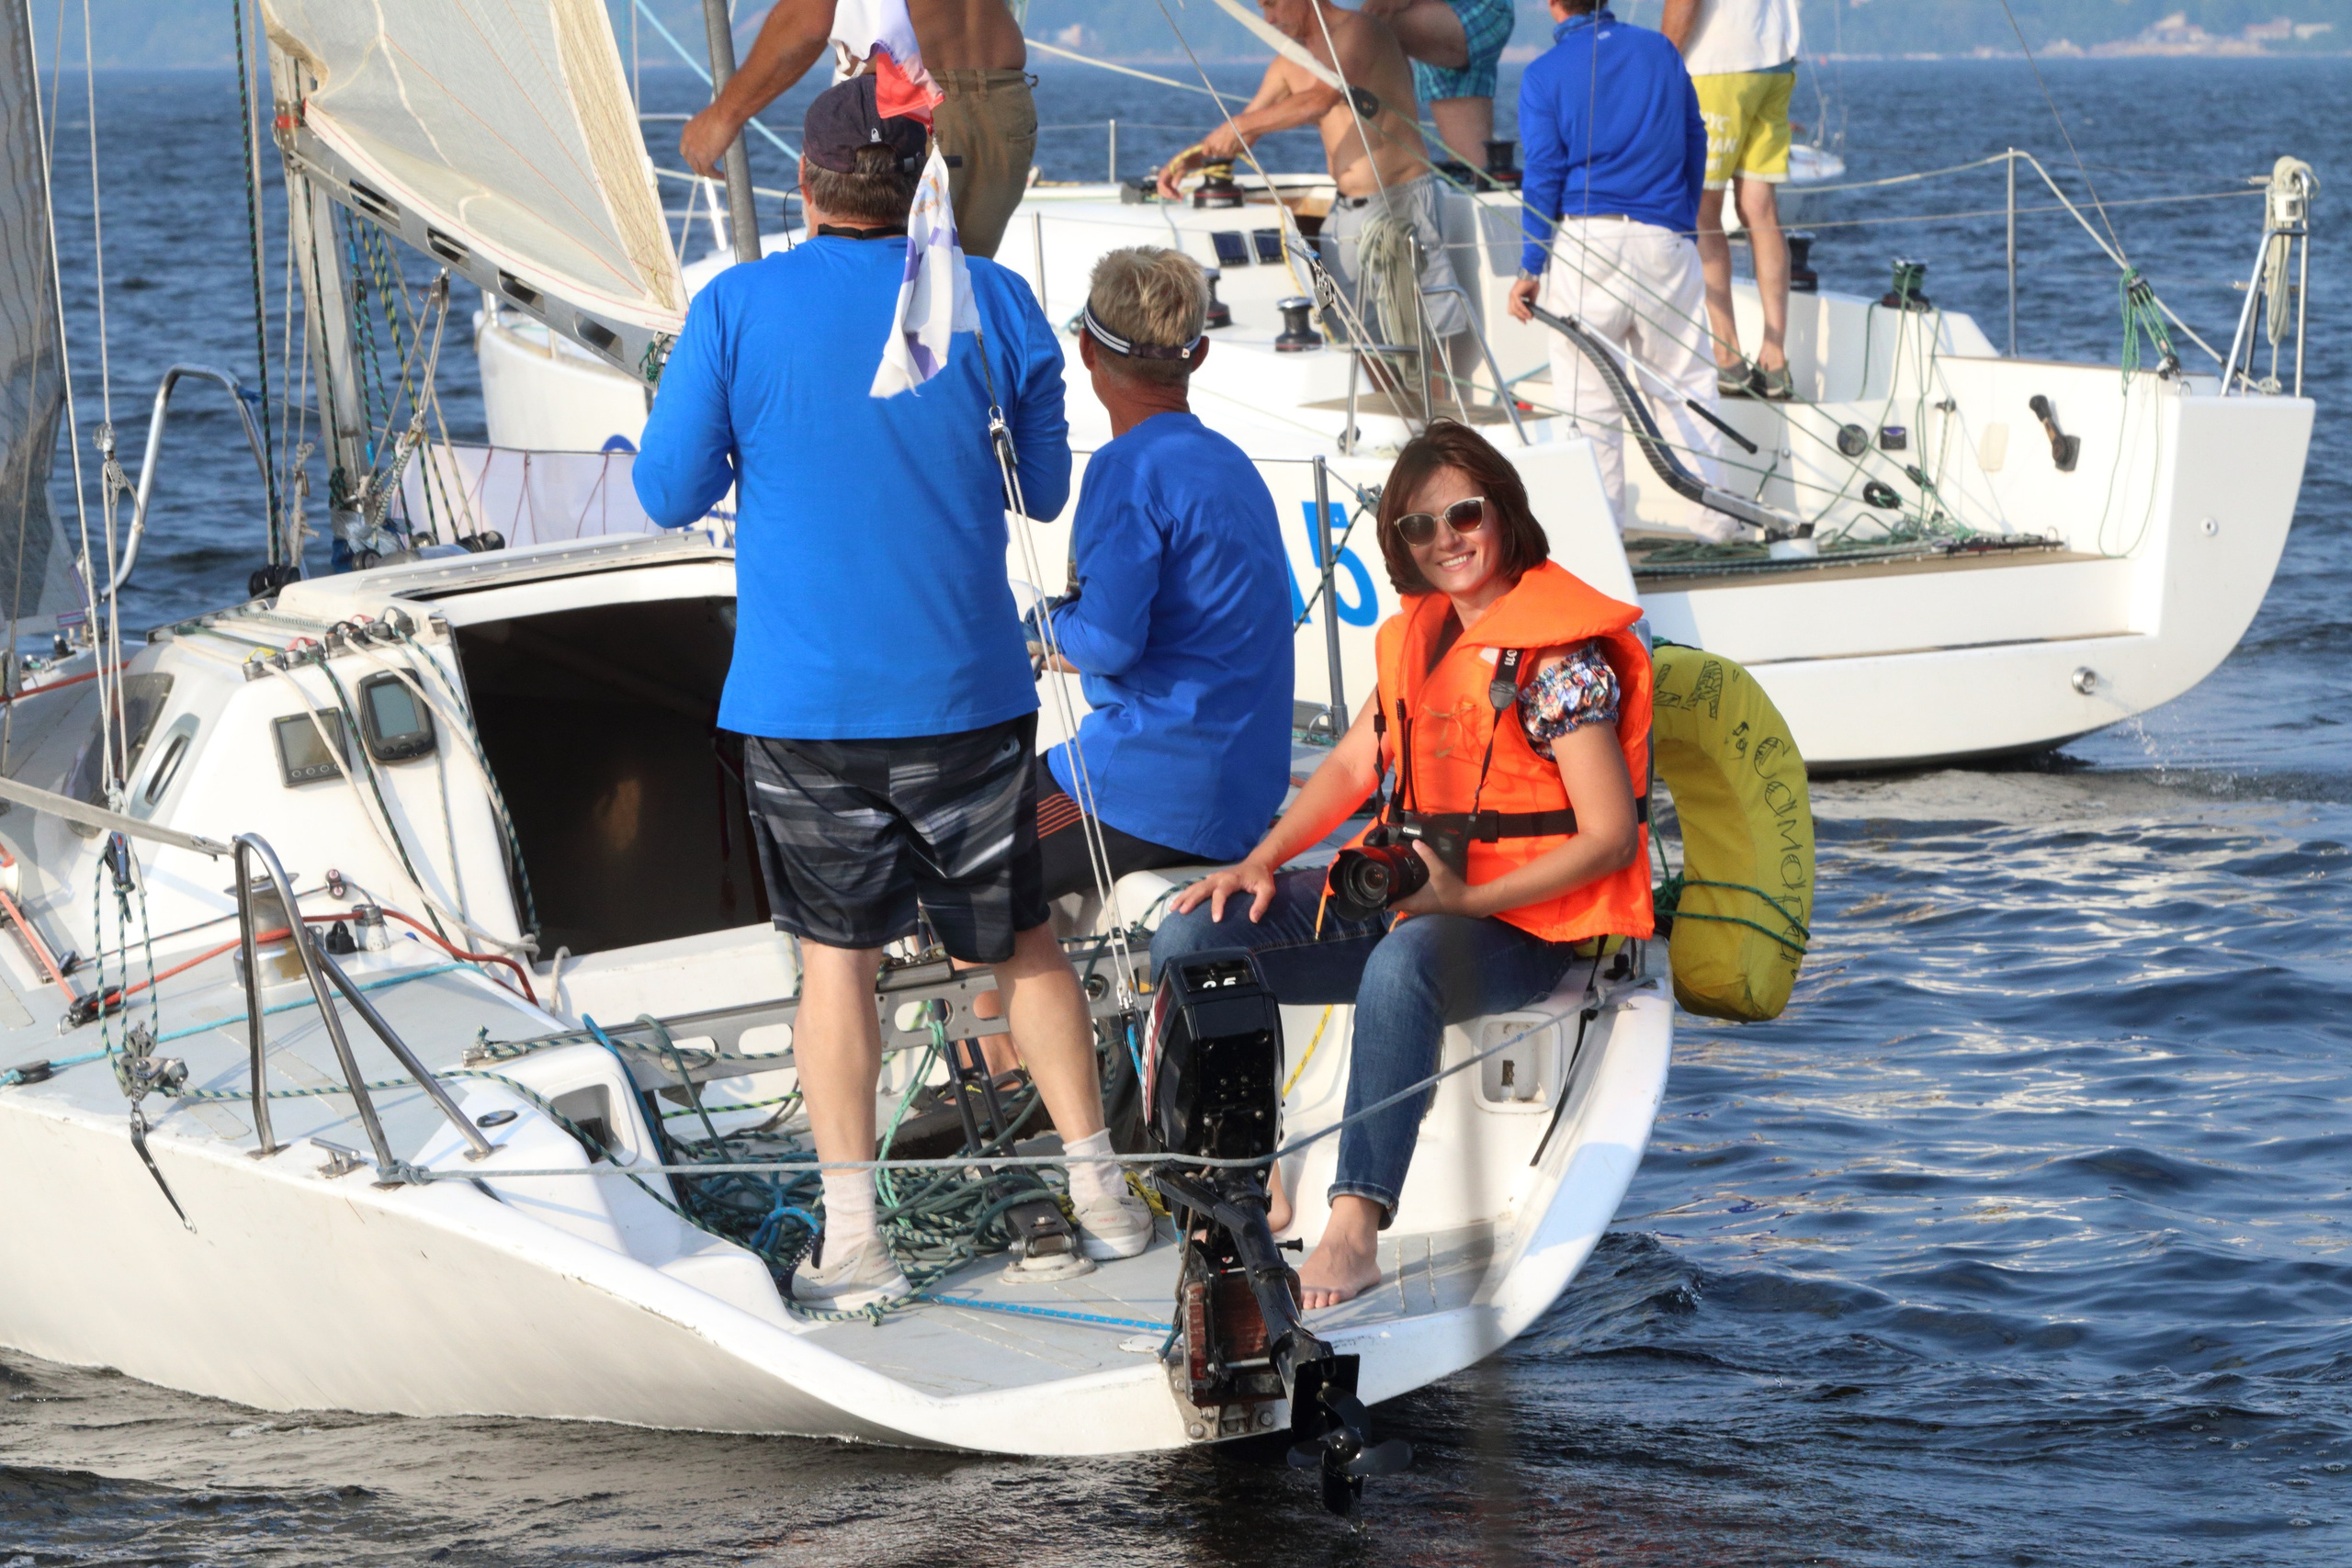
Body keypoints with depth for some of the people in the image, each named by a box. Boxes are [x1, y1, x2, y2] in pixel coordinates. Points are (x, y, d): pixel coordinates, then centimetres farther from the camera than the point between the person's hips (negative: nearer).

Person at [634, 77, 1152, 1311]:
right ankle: (1100, 1194, 22)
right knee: (1018, 936, 16)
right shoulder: (993, 305, -3)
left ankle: (852, 1241, 4)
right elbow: (1044, 490, 7)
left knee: (837, 952, 8)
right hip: (967, 693, 2)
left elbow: (670, 494, -3)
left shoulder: (733, 312, -9)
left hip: (804, 702, -1)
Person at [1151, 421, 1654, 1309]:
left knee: (1402, 963, -42)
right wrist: (1260, 862, 2)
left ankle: (1355, 1231, -46)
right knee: (1192, 938, -5)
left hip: (1523, 923, -8)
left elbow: (1611, 838, -16)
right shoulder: (1416, 635, 13)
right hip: (1401, 893, 8)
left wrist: (1467, 900, -24)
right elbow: (1352, 767, 20)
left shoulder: (1561, 657, -12)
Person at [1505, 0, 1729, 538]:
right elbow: (1694, 144, 12)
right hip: (1664, 242, 2)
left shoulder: (1544, 74, -1)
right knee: (1683, 387, 9)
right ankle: (1707, 521, 9)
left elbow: (1543, 176, -3)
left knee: (1588, 398, 3)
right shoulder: (1659, 50, 9)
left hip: (1584, 238, -2)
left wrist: (1530, 269, 1)